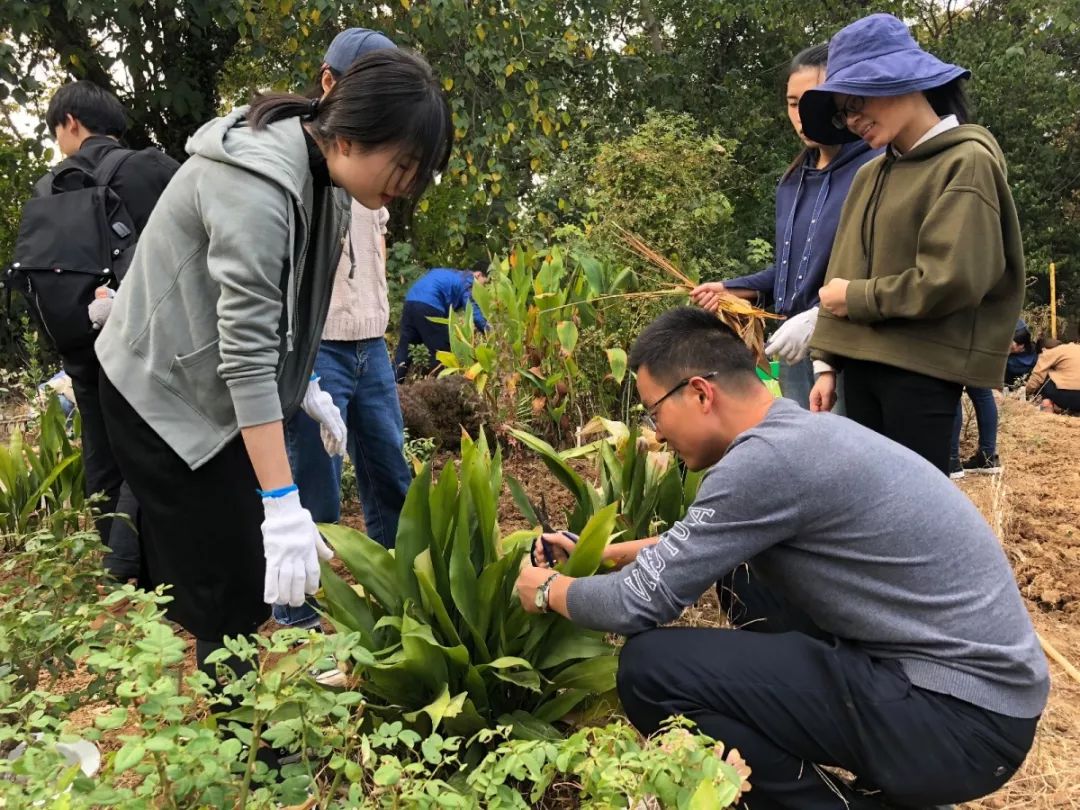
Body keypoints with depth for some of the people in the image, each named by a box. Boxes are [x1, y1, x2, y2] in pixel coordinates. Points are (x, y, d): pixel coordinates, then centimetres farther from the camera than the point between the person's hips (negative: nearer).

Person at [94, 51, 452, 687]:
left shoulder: (320, 172, -2)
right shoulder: (257, 187, -31)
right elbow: (247, 352, -34)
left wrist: (305, 385, 10)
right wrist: (282, 504, -35)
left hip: (217, 384, 8)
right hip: (166, 388, -8)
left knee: (249, 569, 12)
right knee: (225, 576, -2)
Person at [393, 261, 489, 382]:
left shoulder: (453, 274, 31)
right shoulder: (468, 281, 4)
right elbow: (474, 311, -7)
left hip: (411, 302, 9)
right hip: (428, 306, -9)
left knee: (405, 347, 11)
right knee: (441, 350, 3)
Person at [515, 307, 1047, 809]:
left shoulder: (769, 459, -22)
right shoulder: (795, 432, 7)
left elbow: (644, 602, -16)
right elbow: (696, 544, 25)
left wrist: (550, 589, 3)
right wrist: (603, 554, 24)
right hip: (961, 673, 9)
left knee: (651, 667, -18)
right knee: (739, 567, 20)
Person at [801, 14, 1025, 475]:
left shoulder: (967, 162, -7)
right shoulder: (870, 174, 13)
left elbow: (951, 280, -18)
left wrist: (858, 298, -8)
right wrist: (826, 362, 7)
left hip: (923, 370, -7)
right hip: (859, 364, 7)